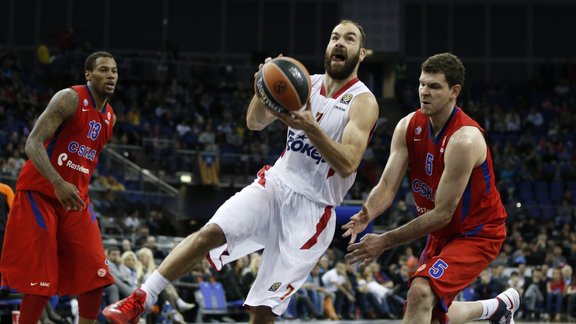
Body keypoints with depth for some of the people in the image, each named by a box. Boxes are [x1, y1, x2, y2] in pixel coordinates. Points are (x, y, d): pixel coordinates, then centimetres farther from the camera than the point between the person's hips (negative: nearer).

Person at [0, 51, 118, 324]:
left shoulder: (110, 117, 12)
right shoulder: (69, 98, -12)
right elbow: (33, 143, -21)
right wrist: (58, 183, -33)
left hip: (76, 199, 7)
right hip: (40, 193, -7)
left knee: (95, 277, -1)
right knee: (40, 281, -8)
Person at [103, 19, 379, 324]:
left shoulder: (363, 102, -8)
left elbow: (347, 164, -21)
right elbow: (255, 123, 1)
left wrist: (311, 128, -34)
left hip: (311, 209, -4)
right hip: (275, 184, 4)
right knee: (210, 232, -21)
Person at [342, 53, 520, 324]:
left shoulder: (464, 140, -29)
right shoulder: (408, 127, -7)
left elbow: (442, 213, -28)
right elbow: (387, 186, -13)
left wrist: (385, 241, -30)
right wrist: (366, 214, -36)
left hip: (478, 233, -8)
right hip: (443, 231, 8)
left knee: (421, 292, -29)